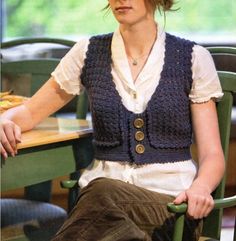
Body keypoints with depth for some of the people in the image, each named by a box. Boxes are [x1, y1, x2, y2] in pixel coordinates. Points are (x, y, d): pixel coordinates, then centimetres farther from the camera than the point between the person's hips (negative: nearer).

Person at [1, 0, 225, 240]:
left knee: (105, 195, -36)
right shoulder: (88, 53, 10)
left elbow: (212, 155, 3)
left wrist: (200, 187, -21)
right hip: (99, 194, 2)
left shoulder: (193, 58, 4)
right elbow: (29, 112, 20)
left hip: (171, 200, -2)